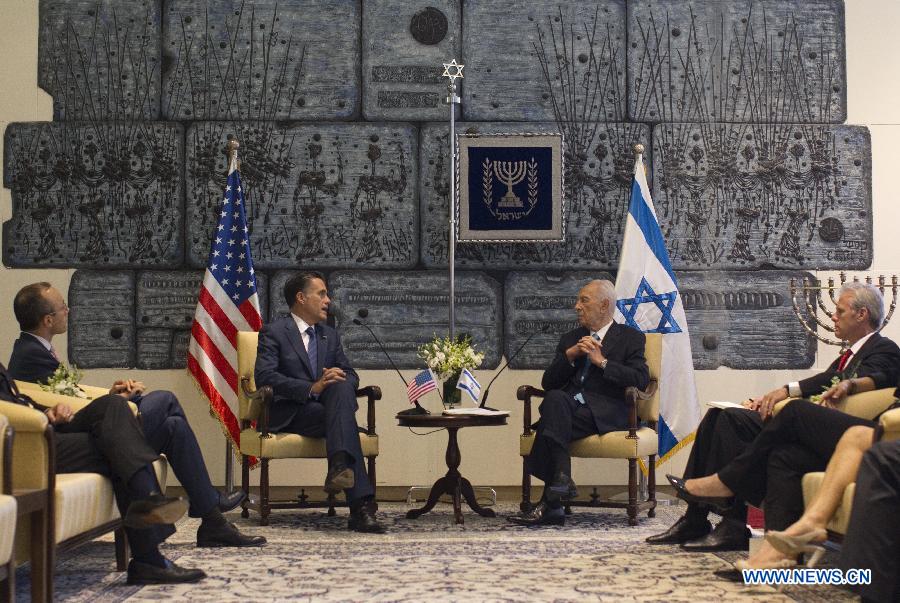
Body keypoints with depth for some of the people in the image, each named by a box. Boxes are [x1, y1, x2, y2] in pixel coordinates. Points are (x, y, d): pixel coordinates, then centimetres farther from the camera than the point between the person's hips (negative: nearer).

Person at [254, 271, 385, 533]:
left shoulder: (330, 335, 22)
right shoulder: (273, 332, 1)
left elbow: (351, 375, 17)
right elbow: (265, 376, -13)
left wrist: (341, 379, -10)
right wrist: (311, 388, -24)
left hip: (326, 406, 5)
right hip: (289, 413, -5)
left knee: (341, 386, -31)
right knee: (344, 422, -31)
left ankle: (340, 465, -47)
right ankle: (361, 506, -39)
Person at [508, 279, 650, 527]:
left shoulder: (630, 338, 12)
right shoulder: (570, 339, 25)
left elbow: (641, 379, -4)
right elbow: (548, 383, 15)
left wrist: (602, 361, -6)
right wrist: (570, 355, 0)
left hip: (604, 411, -4)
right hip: (570, 403, 4)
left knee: (549, 423, -31)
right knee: (555, 398, -34)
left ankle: (549, 503, -30)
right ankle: (561, 481, -36)